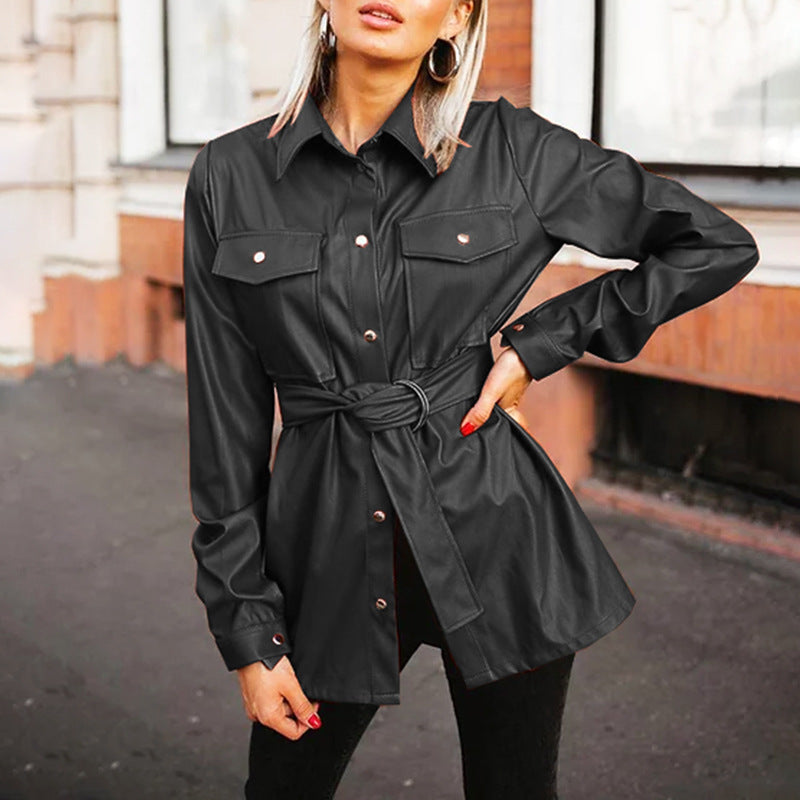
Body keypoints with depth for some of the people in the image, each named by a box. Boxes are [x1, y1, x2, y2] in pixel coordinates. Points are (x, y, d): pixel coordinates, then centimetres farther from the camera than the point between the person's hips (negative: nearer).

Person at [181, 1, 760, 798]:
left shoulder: (511, 149, -5)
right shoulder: (229, 176, -3)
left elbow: (720, 245, 3)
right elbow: (225, 419, 0)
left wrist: (542, 341, -5)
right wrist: (247, 631, 0)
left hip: (492, 528, -1)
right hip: (328, 543, 1)